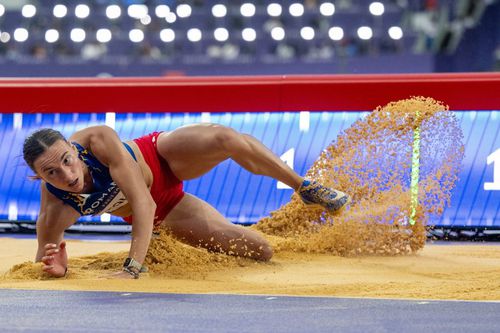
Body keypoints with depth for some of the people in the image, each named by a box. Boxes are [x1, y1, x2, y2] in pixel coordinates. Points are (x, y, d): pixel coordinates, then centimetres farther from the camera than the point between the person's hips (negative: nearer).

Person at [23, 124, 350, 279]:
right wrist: (58, 267, -45)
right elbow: (42, 259, -20)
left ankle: (305, 187, -6)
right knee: (261, 252, -4)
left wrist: (132, 267, -47)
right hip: (155, 213, 1)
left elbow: (143, 202, -38)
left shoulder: (98, 140, -37)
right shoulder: (55, 209, -32)